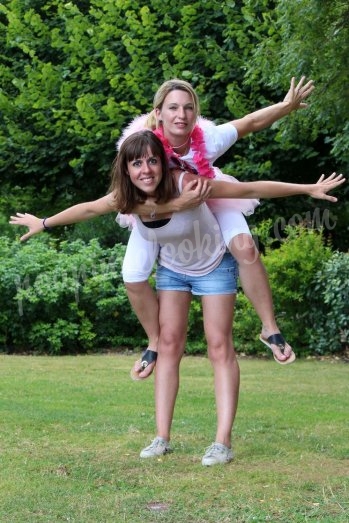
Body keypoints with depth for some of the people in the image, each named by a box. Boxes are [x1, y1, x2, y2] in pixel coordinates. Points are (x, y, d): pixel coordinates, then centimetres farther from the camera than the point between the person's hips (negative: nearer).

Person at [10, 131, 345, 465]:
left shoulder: (185, 184, -35)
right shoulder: (126, 198, -22)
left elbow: (250, 189, -31)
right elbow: (87, 209, -2)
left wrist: (308, 189, -30)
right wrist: (43, 223, 11)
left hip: (214, 265, -4)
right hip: (172, 269, 4)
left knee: (220, 347, -7)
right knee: (169, 345, 0)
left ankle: (223, 442, -11)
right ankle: (162, 438, 3)